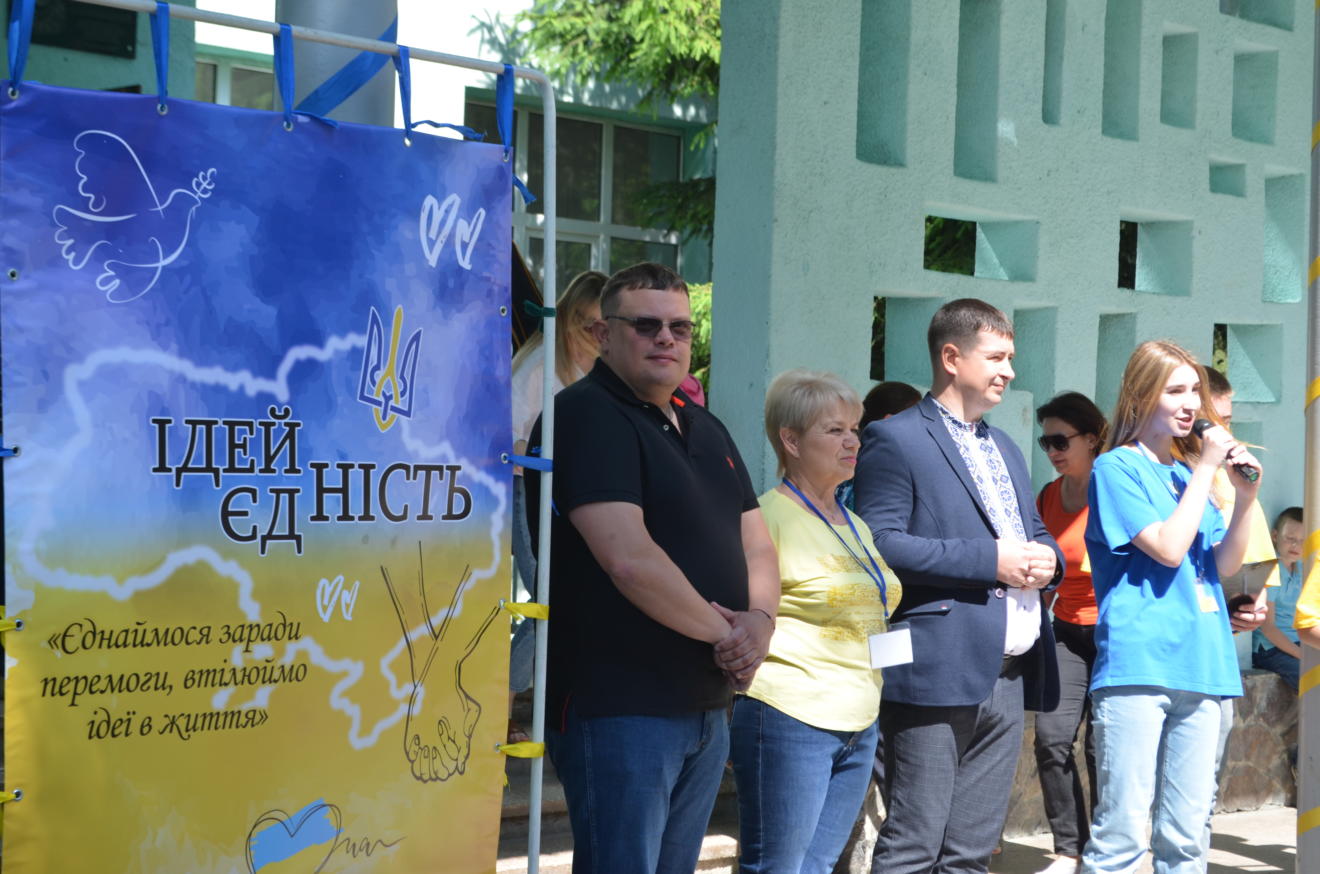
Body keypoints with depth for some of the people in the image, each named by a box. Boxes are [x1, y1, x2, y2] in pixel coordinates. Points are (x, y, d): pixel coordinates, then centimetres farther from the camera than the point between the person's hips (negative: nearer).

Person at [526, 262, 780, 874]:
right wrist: (722, 632, -12)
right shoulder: (585, 416, -12)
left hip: (707, 706, 8)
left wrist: (759, 619, -6)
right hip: (619, 706, -8)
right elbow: (630, 559, -22)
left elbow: (756, 546, 16)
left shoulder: (705, 428, 17)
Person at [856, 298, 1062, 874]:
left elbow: (1035, 532, 28)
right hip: (939, 673, -8)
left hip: (1009, 675, 8)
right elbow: (880, 542, -15)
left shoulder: (1005, 449, 23)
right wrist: (990, 561, -17)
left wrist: (1045, 557, 3)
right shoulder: (895, 439, -4)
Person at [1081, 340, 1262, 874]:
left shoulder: (1189, 472, 17)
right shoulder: (1117, 467, -2)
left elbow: (1225, 563, 13)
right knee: (1122, 830, -9)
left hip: (1199, 667, 7)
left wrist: (1245, 496, -1)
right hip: (1138, 665, -7)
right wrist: (1207, 468, -7)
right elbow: (1168, 547, -13)